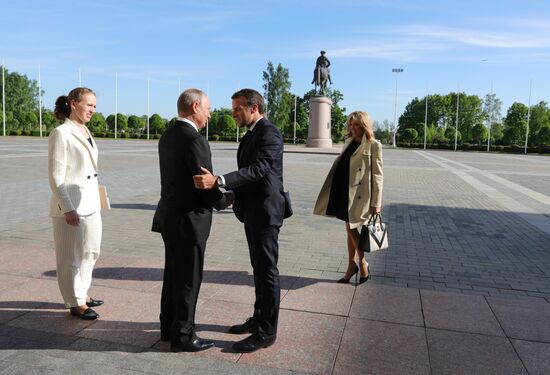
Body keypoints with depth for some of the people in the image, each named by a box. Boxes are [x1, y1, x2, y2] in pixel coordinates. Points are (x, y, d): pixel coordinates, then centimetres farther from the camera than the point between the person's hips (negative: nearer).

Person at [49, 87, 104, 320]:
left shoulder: (85, 132, 11)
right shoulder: (61, 133, -14)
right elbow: (56, 176, -17)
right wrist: (68, 209, -20)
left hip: (90, 204, 8)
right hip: (71, 206, -8)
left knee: (90, 252, 18)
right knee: (71, 257, 7)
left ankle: (82, 294, 35)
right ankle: (75, 303, 21)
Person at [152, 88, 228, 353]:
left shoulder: (168, 135, 9)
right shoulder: (195, 139, -20)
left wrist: (215, 194, 10)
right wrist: (224, 199, 0)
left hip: (169, 215, 9)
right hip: (189, 219, -9)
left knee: (173, 274, 19)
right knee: (189, 279, 4)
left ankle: (169, 327, 33)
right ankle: (182, 336, 18)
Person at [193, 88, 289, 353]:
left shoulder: (269, 133, -15)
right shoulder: (251, 135, 16)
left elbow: (259, 168, -29)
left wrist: (218, 181, -38)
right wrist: (234, 195, 12)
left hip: (265, 212, -10)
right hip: (253, 211, 10)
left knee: (267, 271, -1)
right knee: (259, 268, 17)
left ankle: (266, 332, 10)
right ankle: (259, 319, 31)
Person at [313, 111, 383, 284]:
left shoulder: (373, 145, -7)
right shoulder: (349, 142, 13)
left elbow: (377, 175, -9)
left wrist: (376, 203, -12)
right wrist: (335, 192, 16)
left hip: (359, 194, -6)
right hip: (344, 192, 7)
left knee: (351, 228, -6)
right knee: (350, 229, 12)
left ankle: (362, 263, 15)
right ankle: (352, 266, 23)